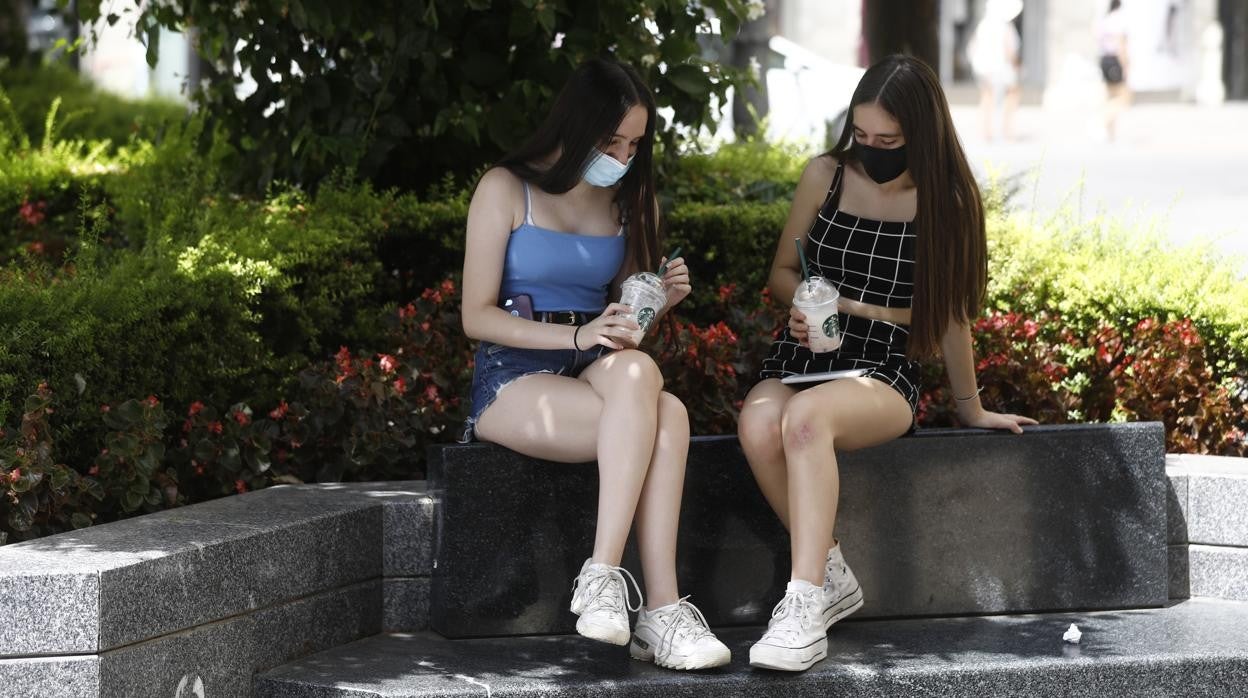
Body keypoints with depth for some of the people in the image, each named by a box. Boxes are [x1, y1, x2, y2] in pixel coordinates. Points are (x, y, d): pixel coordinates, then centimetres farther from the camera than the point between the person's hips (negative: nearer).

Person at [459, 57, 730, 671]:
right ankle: (661, 609, -38)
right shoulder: (506, 190, -1)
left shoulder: (627, 202, 16)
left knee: (636, 374, -36)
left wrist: (657, 301, 0)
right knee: (663, 417, -34)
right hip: (513, 382, -5)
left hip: (594, 377, 5)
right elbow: (477, 316, -6)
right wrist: (577, 336, -19)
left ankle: (603, 577, -42)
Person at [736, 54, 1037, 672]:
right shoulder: (826, 176, 5)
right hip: (800, 358, 3)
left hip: (884, 373, -3)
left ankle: (805, 602, -43)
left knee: (807, 416, -39)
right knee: (758, 425, -35)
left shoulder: (946, 203, 1)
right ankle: (831, 576, -18)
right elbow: (783, 272, 17)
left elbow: (949, 315, 11)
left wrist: (971, 409, 19)